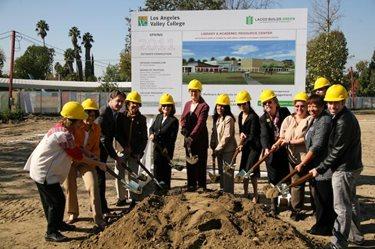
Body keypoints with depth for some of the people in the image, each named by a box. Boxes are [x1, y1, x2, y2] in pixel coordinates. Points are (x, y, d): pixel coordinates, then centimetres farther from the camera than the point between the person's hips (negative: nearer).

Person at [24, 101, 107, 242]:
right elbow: (78, 156, -20)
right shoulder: (65, 135, -25)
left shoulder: (59, 128, 6)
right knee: (58, 200, -4)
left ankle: (58, 223, 37)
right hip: (45, 173, -10)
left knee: (50, 199, 21)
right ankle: (51, 232, 6)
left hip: (40, 170, 10)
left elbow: (74, 152, 13)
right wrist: (98, 164, -12)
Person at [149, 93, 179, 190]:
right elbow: (152, 127, 16)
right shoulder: (158, 117, 10)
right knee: (157, 168, 12)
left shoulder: (174, 120, -9)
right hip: (157, 147, 6)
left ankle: (166, 187, 15)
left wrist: (167, 148, -20)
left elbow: (173, 137, -13)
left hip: (167, 149, -6)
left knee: (166, 168, 3)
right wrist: (152, 134, -7)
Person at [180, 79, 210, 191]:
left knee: (200, 164, 1)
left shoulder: (204, 106, -8)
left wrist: (192, 136, -25)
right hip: (188, 139, 6)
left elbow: (200, 123, -18)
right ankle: (191, 185, 21)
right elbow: (183, 118, 5)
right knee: (190, 162, 11)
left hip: (200, 139, -6)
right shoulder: (187, 104, 13)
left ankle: (201, 185, 10)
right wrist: (184, 129, -16)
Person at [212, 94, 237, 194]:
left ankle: (228, 193, 3)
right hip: (220, 149, 9)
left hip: (228, 149, -9)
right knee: (221, 171, 16)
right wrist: (216, 148, 10)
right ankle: (222, 191, 27)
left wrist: (218, 148, -14)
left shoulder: (228, 119, -15)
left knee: (227, 172, -5)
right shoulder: (217, 119, 12)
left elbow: (227, 136, -18)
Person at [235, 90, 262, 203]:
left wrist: (243, 145, -29)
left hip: (255, 146, -8)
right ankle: (245, 193, 22)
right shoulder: (240, 116, 9)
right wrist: (242, 134, -6)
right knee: (244, 169, 10)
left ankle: (255, 195, 3)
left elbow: (253, 134, -20)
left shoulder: (253, 116, -16)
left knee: (250, 169, -9)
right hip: (245, 145, 8)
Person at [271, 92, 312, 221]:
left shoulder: (311, 119, -7)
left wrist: (290, 141, -13)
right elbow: (282, 137, 6)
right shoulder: (288, 120, 8)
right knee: (296, 183, 11)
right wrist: (276, 145, -13)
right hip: (294, 157, 4)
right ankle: (296, 209, 24)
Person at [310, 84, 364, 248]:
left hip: (344, 170, -11)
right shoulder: (341, 117, 10)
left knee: (342, 208, -2)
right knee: (351, 203, 22)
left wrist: (320, 169, -16)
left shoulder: (344, 121, -23)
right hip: (352, 166, 11)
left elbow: (337, 151, -22)